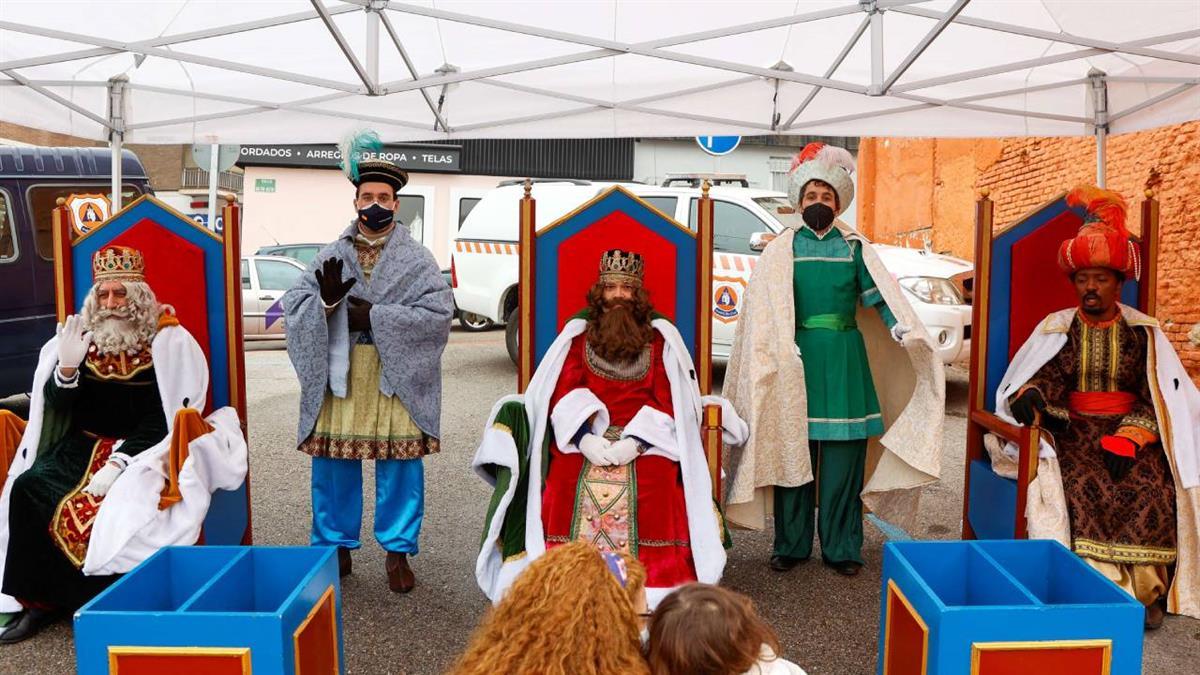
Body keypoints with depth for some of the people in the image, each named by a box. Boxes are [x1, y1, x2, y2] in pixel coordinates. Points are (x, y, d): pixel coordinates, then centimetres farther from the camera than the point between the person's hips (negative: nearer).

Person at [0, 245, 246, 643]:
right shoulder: (83, 335, 8)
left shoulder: (168, 342, -6)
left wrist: (119, 462, -19)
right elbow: (57, 405, 7)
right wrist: (67, 367, -14)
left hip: (143, 449, -5)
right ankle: (39, 599, -7)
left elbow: (162, 418, -10)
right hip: (83, 445, 5)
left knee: (117, 505, -30)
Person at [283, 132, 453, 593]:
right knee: (332, 464, 7)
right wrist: (326, 301, -17)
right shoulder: (330, 256, 10)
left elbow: (439, 312, -9)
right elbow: (294, 305, 5)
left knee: (400, 467, 2)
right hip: (338, 377, 2)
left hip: (396, 379, -2)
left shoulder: (416, 259, 2)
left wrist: (375, 316, -15)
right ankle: (336, 546, 25)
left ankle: (397, 551, 18)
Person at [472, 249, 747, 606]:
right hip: (582, 437, 1)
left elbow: (668, 401, 2)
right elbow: (562, 392, 4)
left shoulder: (661, 336, 10)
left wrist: (636, 441, -13)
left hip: (646, 441, 0)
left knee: (651, 490, -27)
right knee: (568, 487, -25)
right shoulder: (577, 332, 13)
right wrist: (585, 437, -13)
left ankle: (652, 583, -16)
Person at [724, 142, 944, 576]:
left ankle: (841, 547, 14)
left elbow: (879, 295, 2)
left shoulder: (854, 247, 9)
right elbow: (764, 308, -2)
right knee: (793, 449, 2)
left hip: (844, 358, 1)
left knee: (843, 454, 2)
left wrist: (902, 330, -15)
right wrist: (775, 352, -15)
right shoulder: (781, 249, 5)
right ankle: (791, 545, 14)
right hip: (796, 358, -1)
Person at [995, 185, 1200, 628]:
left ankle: (1146, 591, -10)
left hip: (1133, 430, 1)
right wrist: (1030, 396, -29)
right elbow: (1042, 378, -3)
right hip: (1074, 430, 0)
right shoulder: (1057, 328, 7)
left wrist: (1129, 437, -16)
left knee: (1153, 490, -25)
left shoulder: (1144, 333, 7)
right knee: (1082, 485, -28)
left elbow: (1159, 397, 0)